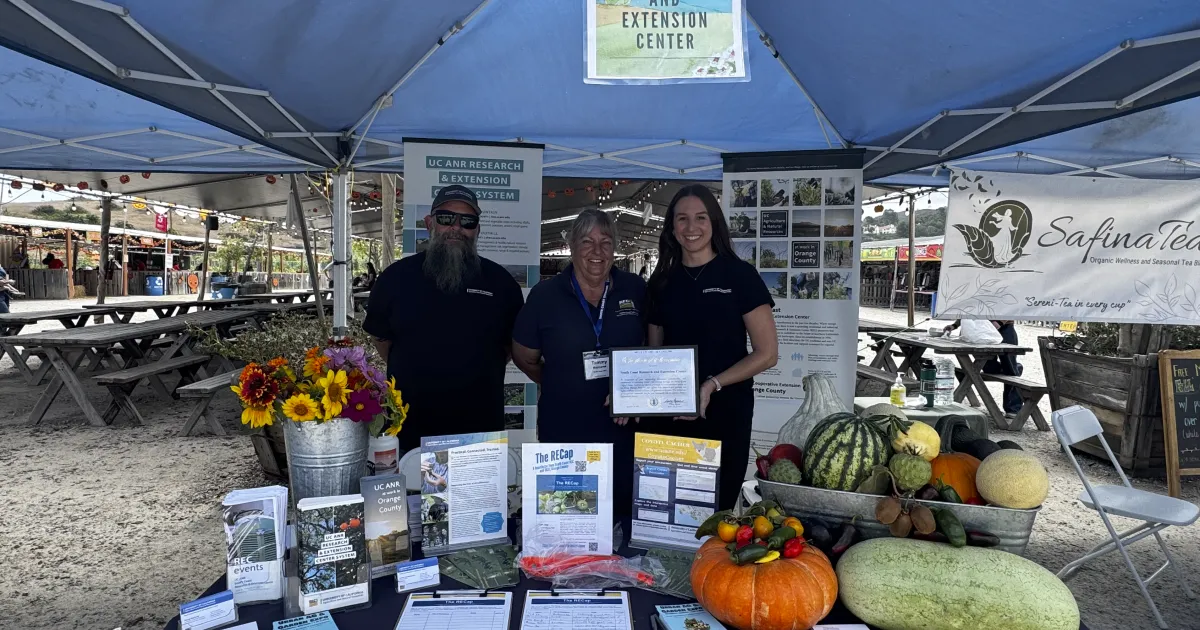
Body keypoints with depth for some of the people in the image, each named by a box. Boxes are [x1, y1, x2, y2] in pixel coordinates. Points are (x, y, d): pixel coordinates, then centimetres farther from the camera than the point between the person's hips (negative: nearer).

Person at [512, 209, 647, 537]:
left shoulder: (636, 291, 2)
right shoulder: (545, 295, -2)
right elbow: (525, 358, 9)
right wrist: (564, 387, 7)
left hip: (624, 430, 1)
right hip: (564, 432, -1)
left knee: (626, 516, 10)